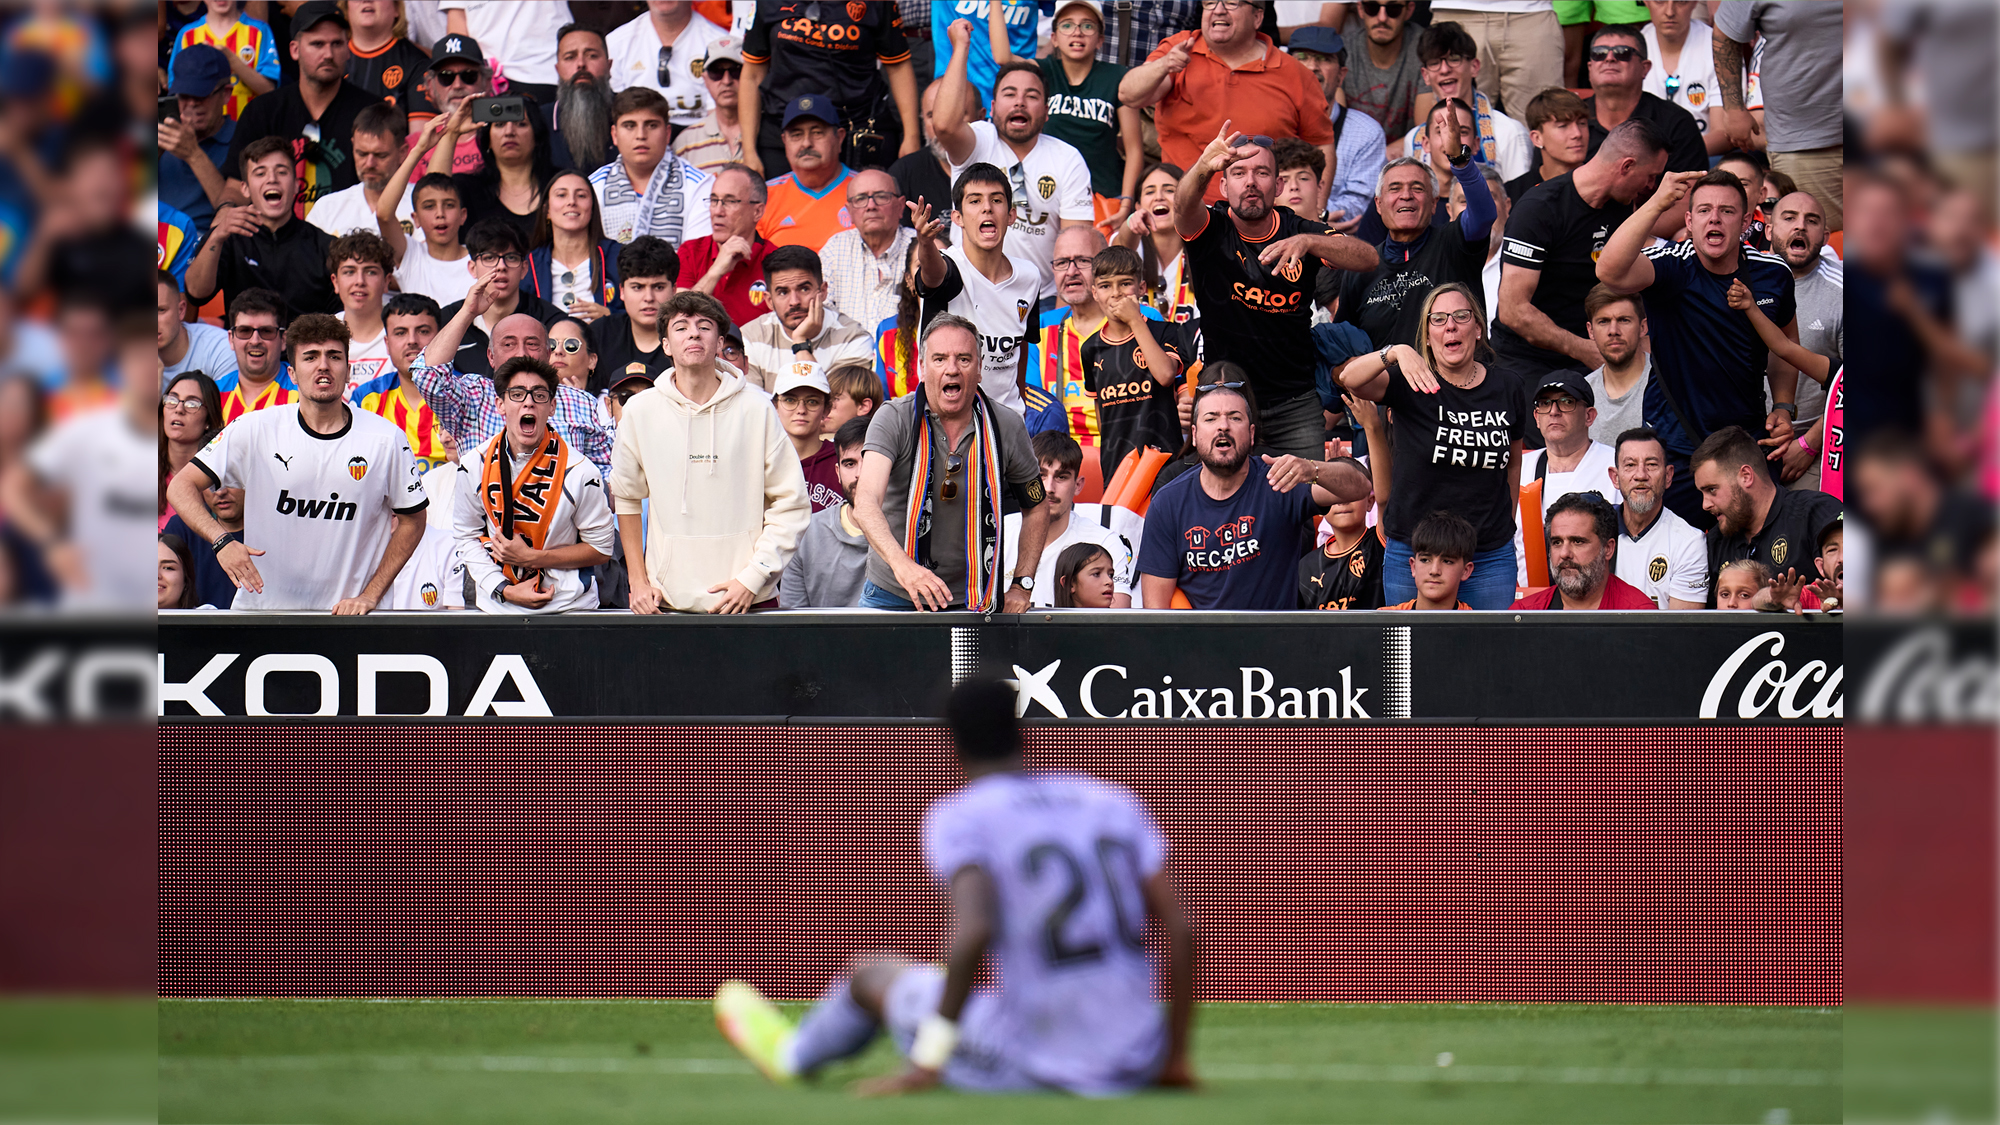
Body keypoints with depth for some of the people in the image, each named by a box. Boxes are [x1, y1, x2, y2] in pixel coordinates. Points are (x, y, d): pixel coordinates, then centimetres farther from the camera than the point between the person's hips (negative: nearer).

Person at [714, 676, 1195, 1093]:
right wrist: (1174, 1059, 15)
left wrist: (926, 1067, -14)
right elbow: (1181, 929, 6)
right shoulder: (1114, 801, 10)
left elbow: (974, 932, -21)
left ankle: (795, 1053, 56)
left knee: (872, 973, 23)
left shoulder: (958, 815, -5)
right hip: (1137, 1064, 4)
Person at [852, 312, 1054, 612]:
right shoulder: (894, 419, -11)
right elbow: (866, 503, -26)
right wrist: (902, 565, -44)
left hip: (973, 600, 1)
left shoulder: (1007, 427, -2)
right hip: (893, 598, -1)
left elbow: (1037, 507, 14)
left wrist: (1022, 586, 4)